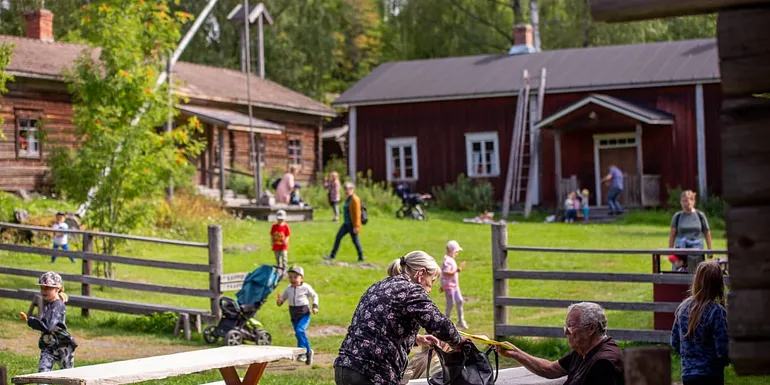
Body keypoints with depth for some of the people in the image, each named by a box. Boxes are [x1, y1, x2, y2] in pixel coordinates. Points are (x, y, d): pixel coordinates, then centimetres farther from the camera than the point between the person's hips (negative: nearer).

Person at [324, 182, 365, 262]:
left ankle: (361, 257, 17)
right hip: (346, 223, 9)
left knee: (355, 240, 2)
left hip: (352, 224, -9)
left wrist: (356, 226, -21)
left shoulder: (355, 199, -16)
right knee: (338, 237, 3)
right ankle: (332, 256, 5)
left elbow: (357, 214, -19)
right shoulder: (348, 199, 12)